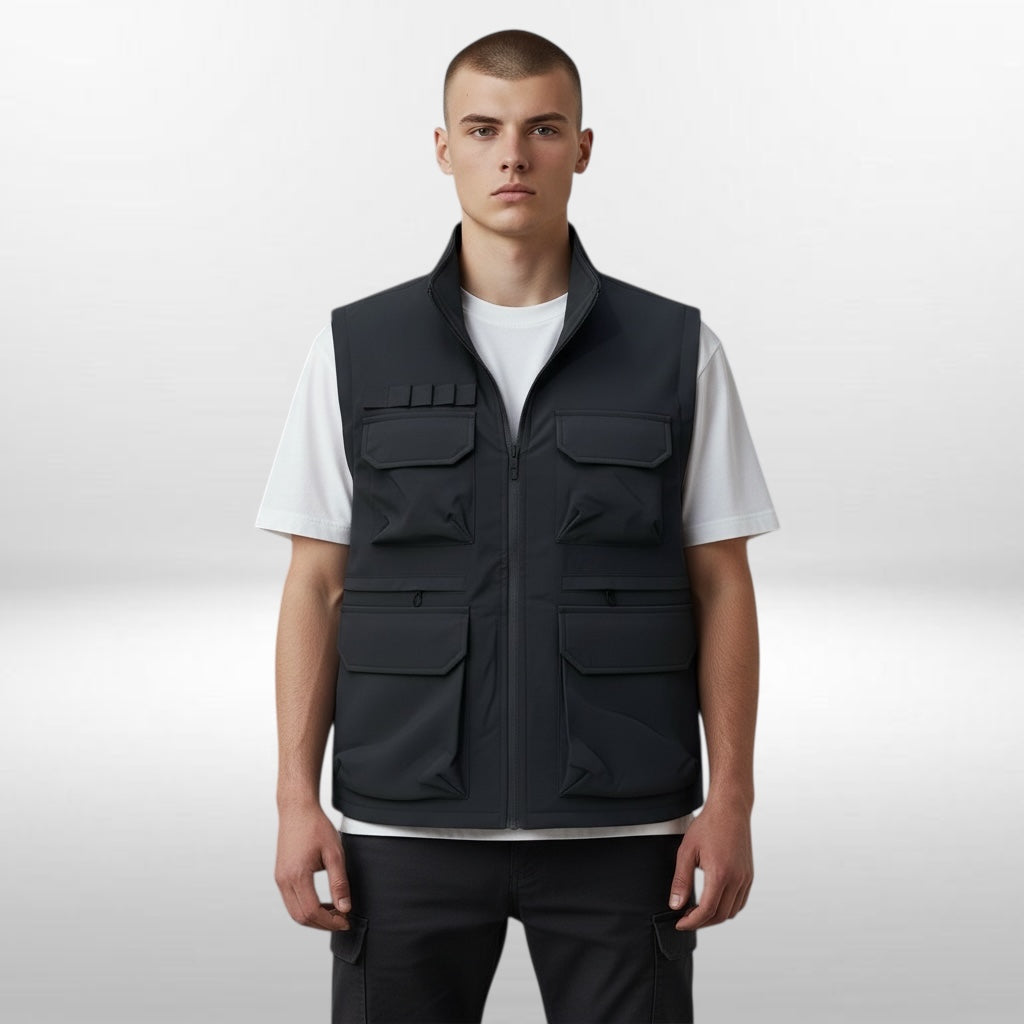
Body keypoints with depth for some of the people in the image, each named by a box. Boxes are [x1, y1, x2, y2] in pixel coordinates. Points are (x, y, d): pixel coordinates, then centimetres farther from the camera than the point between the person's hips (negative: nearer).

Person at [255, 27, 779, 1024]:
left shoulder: (678, 350, 2)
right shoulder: (355, 347, 3)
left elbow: (720, 585, 4)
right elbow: (316, 585, 4)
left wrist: (730, 799, -2)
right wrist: (297, 799, -2)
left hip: (619, 828, 0)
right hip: (408, 823, 1)